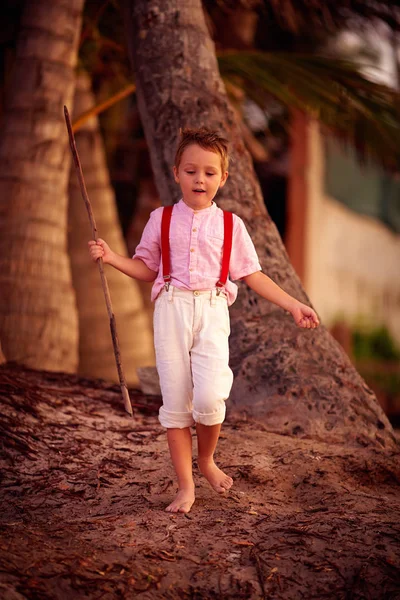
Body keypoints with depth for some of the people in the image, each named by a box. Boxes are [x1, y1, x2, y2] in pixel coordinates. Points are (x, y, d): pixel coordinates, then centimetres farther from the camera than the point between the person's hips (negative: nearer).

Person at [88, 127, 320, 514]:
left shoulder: (230, 225, 8)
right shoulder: (161, 220, 9)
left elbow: (253, 276, 10)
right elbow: (147, 268, 15)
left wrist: (293, 305, 5)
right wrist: (111, 258, 0)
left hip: (211, 311, -1)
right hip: (172, 309, 1)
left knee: (209, 398, -17)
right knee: (175, 401, 0)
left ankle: (206, 460, 14)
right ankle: (185, 486, 12)